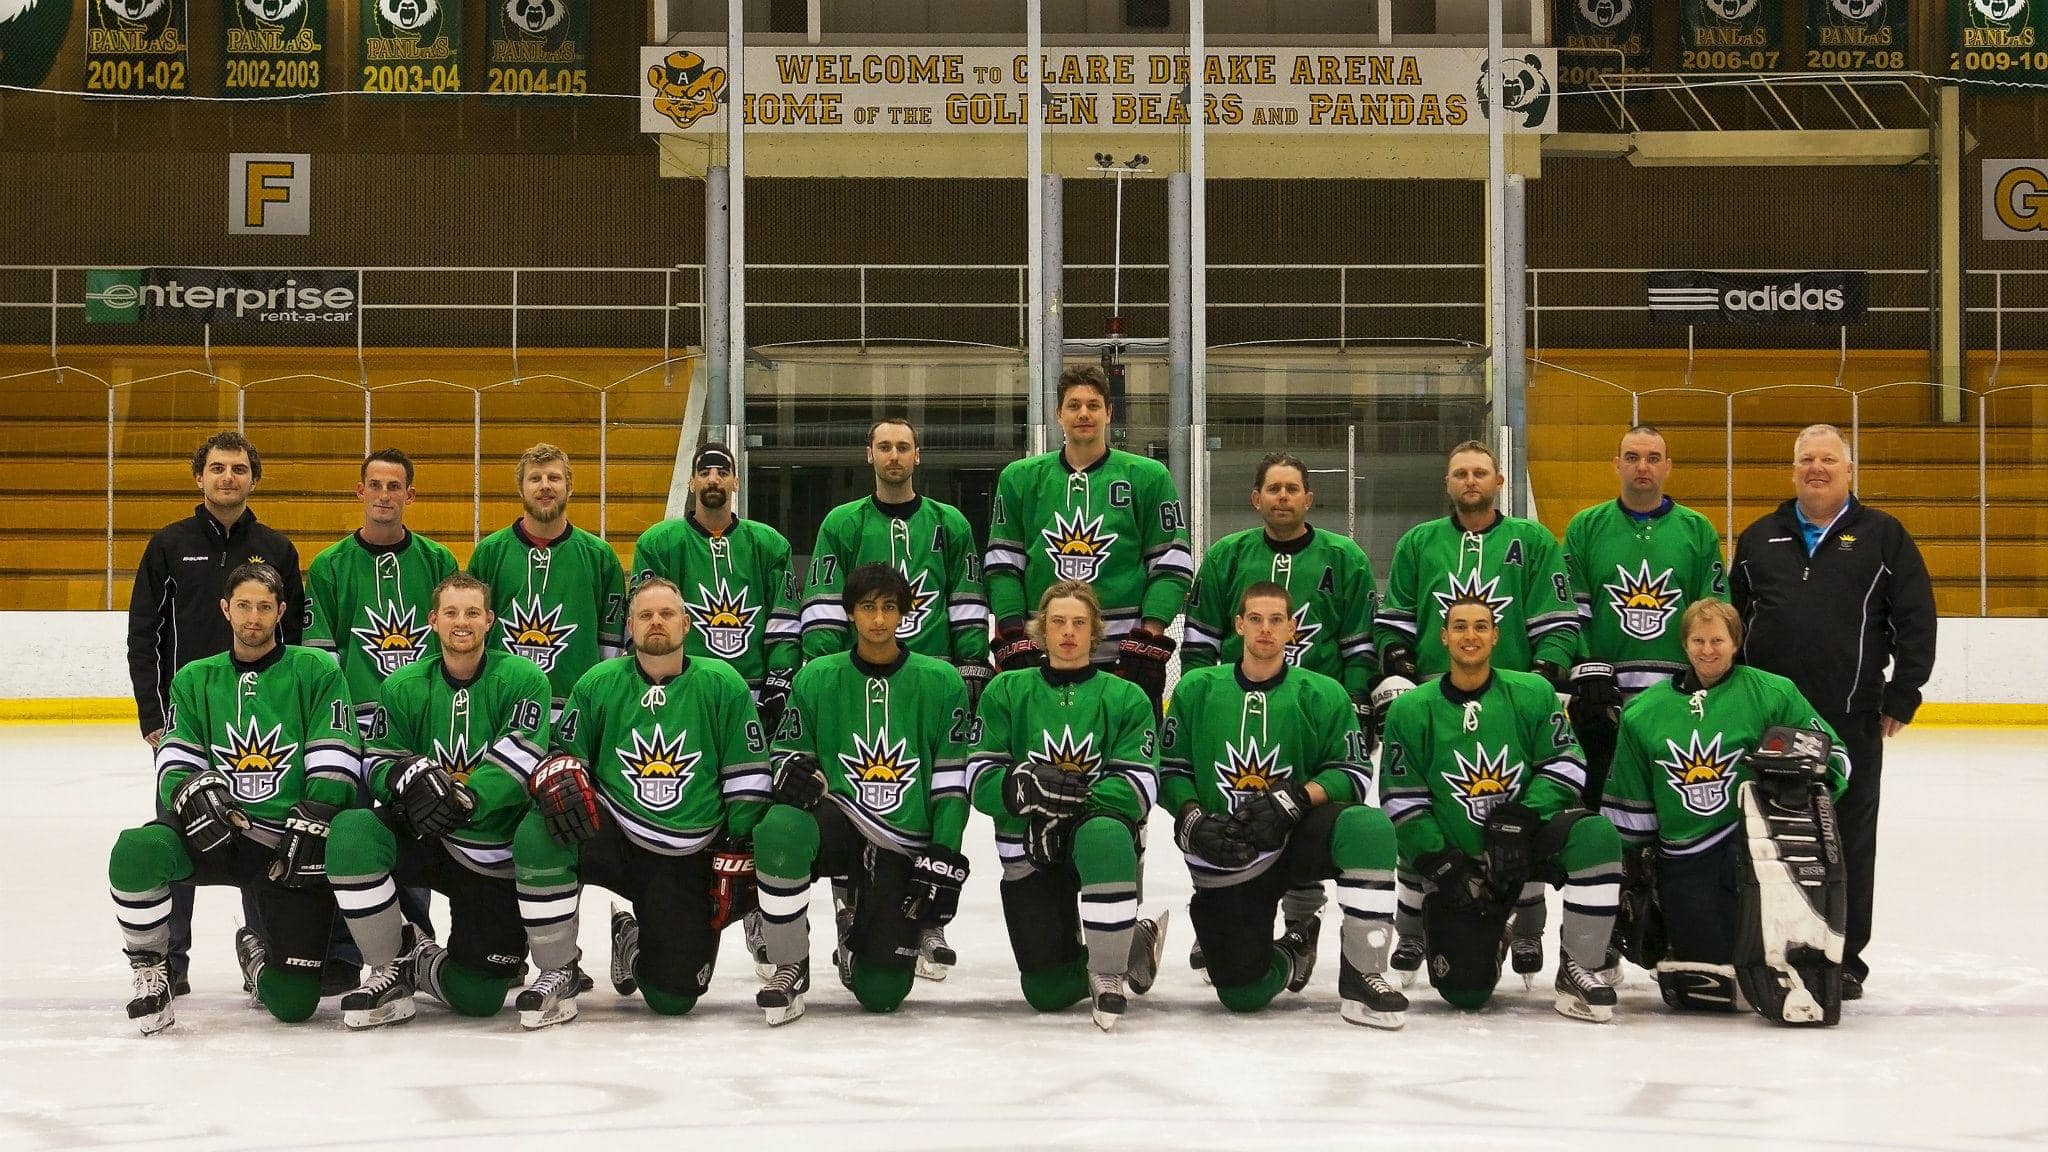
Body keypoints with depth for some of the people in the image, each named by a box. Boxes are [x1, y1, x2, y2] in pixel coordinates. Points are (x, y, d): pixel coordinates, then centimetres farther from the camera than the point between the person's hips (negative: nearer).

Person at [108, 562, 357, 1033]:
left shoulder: (316, 672, 2)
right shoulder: (195, 680, 12)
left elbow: (335, 764, -4)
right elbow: (174, 763, 6)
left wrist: (311, 826, -16)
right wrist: (191, 789, -17)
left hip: (294, 845, -2)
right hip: (218, 834, 2)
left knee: (293, 1002, -9)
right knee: (136, 850, -34)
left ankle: (256, 955, 31)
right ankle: (150, 972, -10)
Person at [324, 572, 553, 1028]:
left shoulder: (523, 680, -7)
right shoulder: (404, 686, 4)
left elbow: (519, 762, -19)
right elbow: (378, 761, 0)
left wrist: (465, 797, -36)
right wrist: (410, 776, -24)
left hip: (494, 857, -2)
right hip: (421, 838, 2)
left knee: (478, 997, -7)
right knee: (351, 832, -33)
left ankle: (419, 963, 31)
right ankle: (391, 966, -12)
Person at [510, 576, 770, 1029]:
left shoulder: (722, 685, -4)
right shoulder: (599, 684, 0)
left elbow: (748, 779, -1)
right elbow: (562, 752, 5)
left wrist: (736, 859, -5)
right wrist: (558, 775, -20)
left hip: (687, 860, 0)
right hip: (610, 837, 0)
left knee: (673, 997, -7)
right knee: (538, 834, -33)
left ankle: (634, 940, 32)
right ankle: (558, 973, -14)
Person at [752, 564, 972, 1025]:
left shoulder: (940, 682, 1)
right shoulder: (817, 678, 3)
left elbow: (952, 780, 2)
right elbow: (789, 751, 11)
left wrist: (944, 859, -6)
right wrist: (794, 771, -14)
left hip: (905, 844, 0)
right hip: (836, 815, 0)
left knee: (881, 992, -8)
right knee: (779, 830, -38)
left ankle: (858, 930, 30)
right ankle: (790, 968, -17)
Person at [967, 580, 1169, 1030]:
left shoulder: (1125, 698, 4)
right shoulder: (1007, 691, 7)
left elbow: (1139, 784, -7)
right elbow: (980, 778, -2)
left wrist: (1075, 807, -23)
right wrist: (1026, 787, -23)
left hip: (1098, 831, -2)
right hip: (1027, 853, 2)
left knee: (1103, 836, -42)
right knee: (1048, 992, -7)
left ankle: (1109, 974, -26)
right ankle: (1134, 942, 25)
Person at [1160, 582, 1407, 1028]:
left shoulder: (1322, 694, -1)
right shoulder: (1197, 689, 3)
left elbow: (1353, 774, -6)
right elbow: (1171, 770, 6)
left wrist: (1295, 799, -22)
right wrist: (1192, 820, -13)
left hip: (1296, 838, -1)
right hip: (1224, 859, 1)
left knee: (1369, 826, -34)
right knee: (1244, 993, -10)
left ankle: (1361, 975, -23)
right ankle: (1291, 954, 31)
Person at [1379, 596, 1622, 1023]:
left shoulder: (1532, 693, 0)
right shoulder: (1411, 710, -2)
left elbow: (1563, 763, -3)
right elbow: (1401, 800, -3)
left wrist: (1523, 817, -17)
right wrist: (1439, 862, -12)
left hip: (1526, 841, 1)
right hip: (1456, 857, -1)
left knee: (1596, 835, -33)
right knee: (1464, 991, -13)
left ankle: (1578, 968, -18)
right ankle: (1485, 937, 27)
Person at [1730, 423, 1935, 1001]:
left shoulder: (1883, 536, 4)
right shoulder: (1760, 538, 14)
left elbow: (1916, 620, 2)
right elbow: (1729, 618, 17)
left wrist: (1901, 697, -4)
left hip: (1852, 721, -3)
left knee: (1849, 844, 2)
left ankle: (1843, 959, 10)